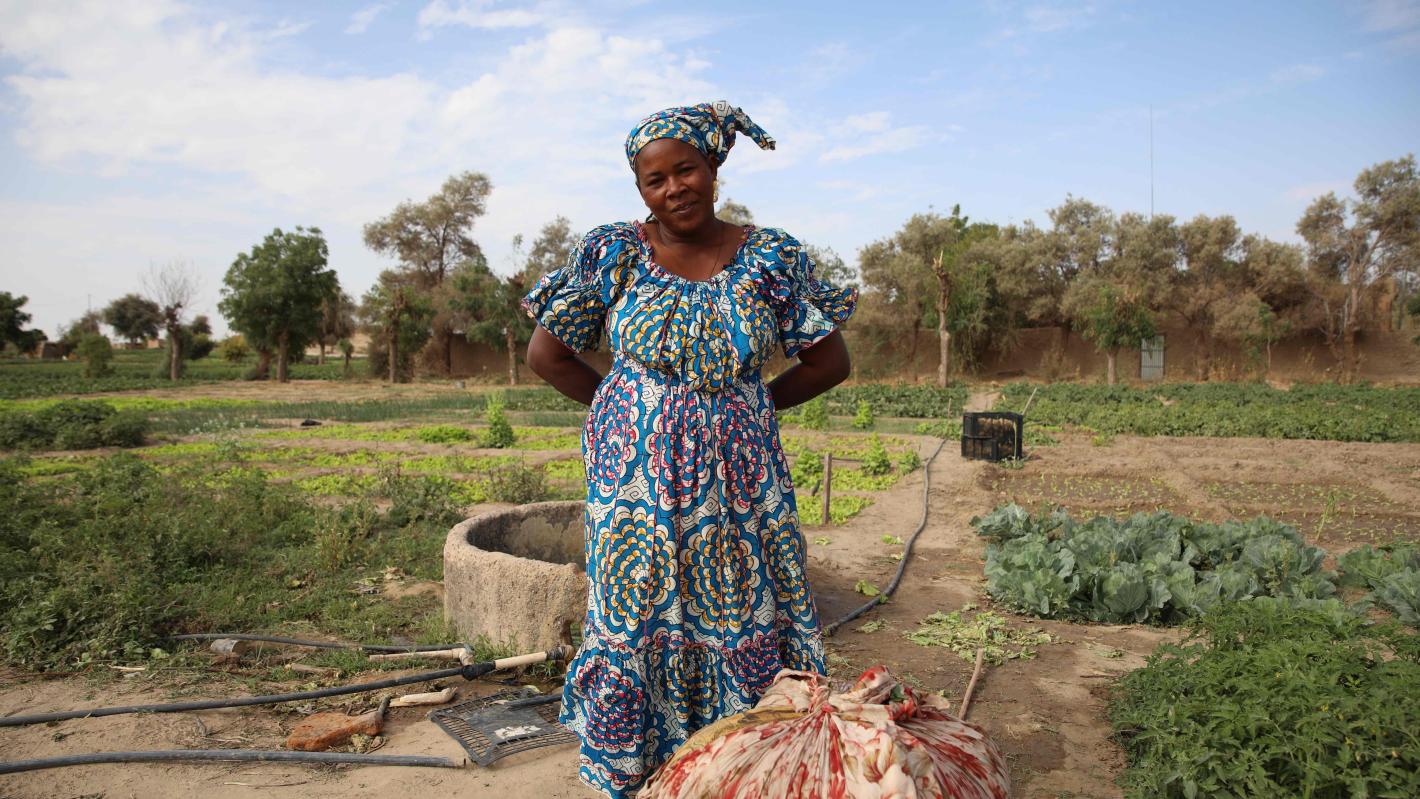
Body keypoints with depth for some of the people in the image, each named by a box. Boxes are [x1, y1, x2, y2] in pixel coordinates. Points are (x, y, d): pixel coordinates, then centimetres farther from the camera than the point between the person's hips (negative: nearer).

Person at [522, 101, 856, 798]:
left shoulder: (771, 257, -1)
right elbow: (545, 353, 4)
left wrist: (755, 403, 2)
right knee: (638, 623, 7)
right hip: (638, 477, 0)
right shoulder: (613, 252, -2)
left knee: (744, 623, 9)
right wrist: (625, 407, 3)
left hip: (739, 477, 1)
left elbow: (830, 360, 5)